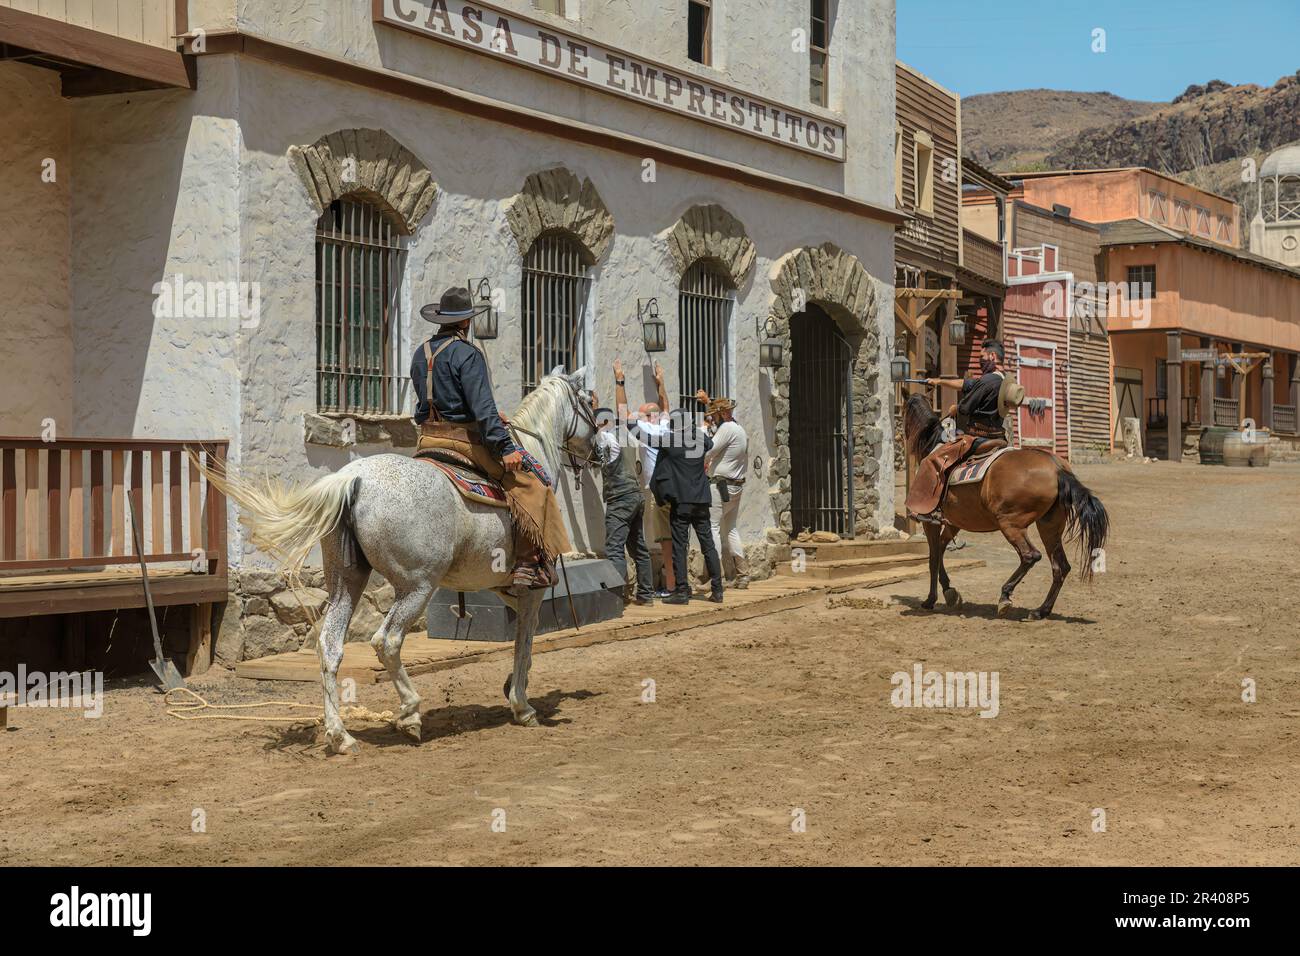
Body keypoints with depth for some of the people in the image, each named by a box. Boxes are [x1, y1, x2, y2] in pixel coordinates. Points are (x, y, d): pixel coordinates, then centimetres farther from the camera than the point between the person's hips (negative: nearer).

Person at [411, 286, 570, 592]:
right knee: (531, 484, -6)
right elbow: (482, 406, -20)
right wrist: (505, 448, -20)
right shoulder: (466, 353, -11)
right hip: (464, 438, -8)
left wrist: (490, 417, 25)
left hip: (428, 439, 8)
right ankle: (528, 565, -14)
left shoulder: (420, 354, 14)